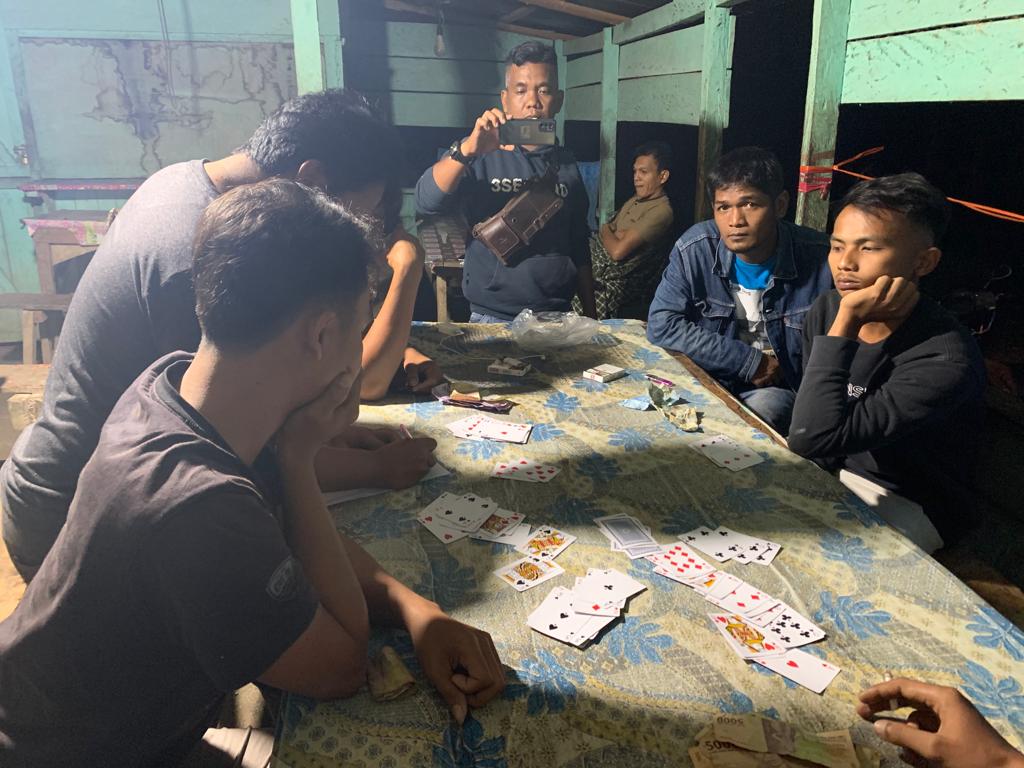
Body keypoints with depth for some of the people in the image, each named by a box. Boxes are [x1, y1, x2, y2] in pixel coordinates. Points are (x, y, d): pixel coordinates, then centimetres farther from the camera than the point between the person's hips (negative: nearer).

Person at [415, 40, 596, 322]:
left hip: (558, 318, 3)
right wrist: (468, 148, -31)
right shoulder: (481, 155, -3)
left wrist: (591, 317, 10)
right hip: (492, 318, -3)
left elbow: (579, 249, 11)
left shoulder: (566, 163, 6)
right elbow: (426, 201, -18)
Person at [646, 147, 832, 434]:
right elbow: (662, 324, -16)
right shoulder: (695, 248, -12)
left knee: (764, 408, -32)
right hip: (710, 377, 2)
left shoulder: (821, 259, -14)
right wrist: (750, 362, -17)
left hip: (776, 390, -1)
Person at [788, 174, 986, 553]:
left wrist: (846, 321, -35)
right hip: (830, 473, 6)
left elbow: (811, 439, -36)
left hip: (904, 506, -6)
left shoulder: (946, 361, -28)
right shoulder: (827, 310, -7)